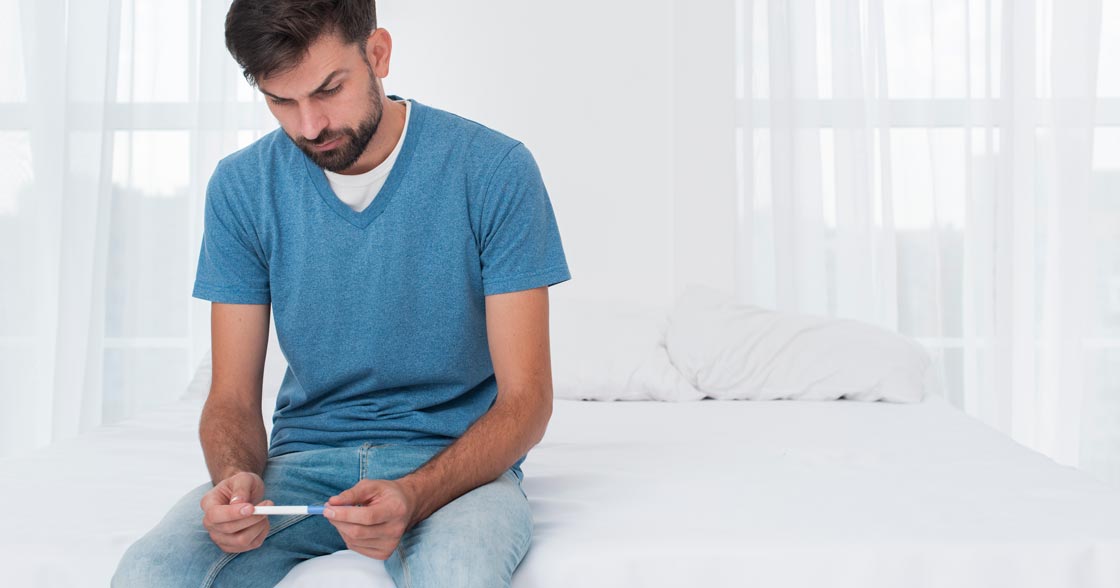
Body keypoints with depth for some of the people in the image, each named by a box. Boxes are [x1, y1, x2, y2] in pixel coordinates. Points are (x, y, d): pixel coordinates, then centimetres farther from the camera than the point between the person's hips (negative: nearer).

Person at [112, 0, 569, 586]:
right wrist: (236, 478, -21)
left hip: (456, 456, -2)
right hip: (304, 457, 3)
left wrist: (412, 496, -28)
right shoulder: (240, 186, -1)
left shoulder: (495, 170, -11)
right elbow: (232, 396, 2)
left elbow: (524, 399, -11)